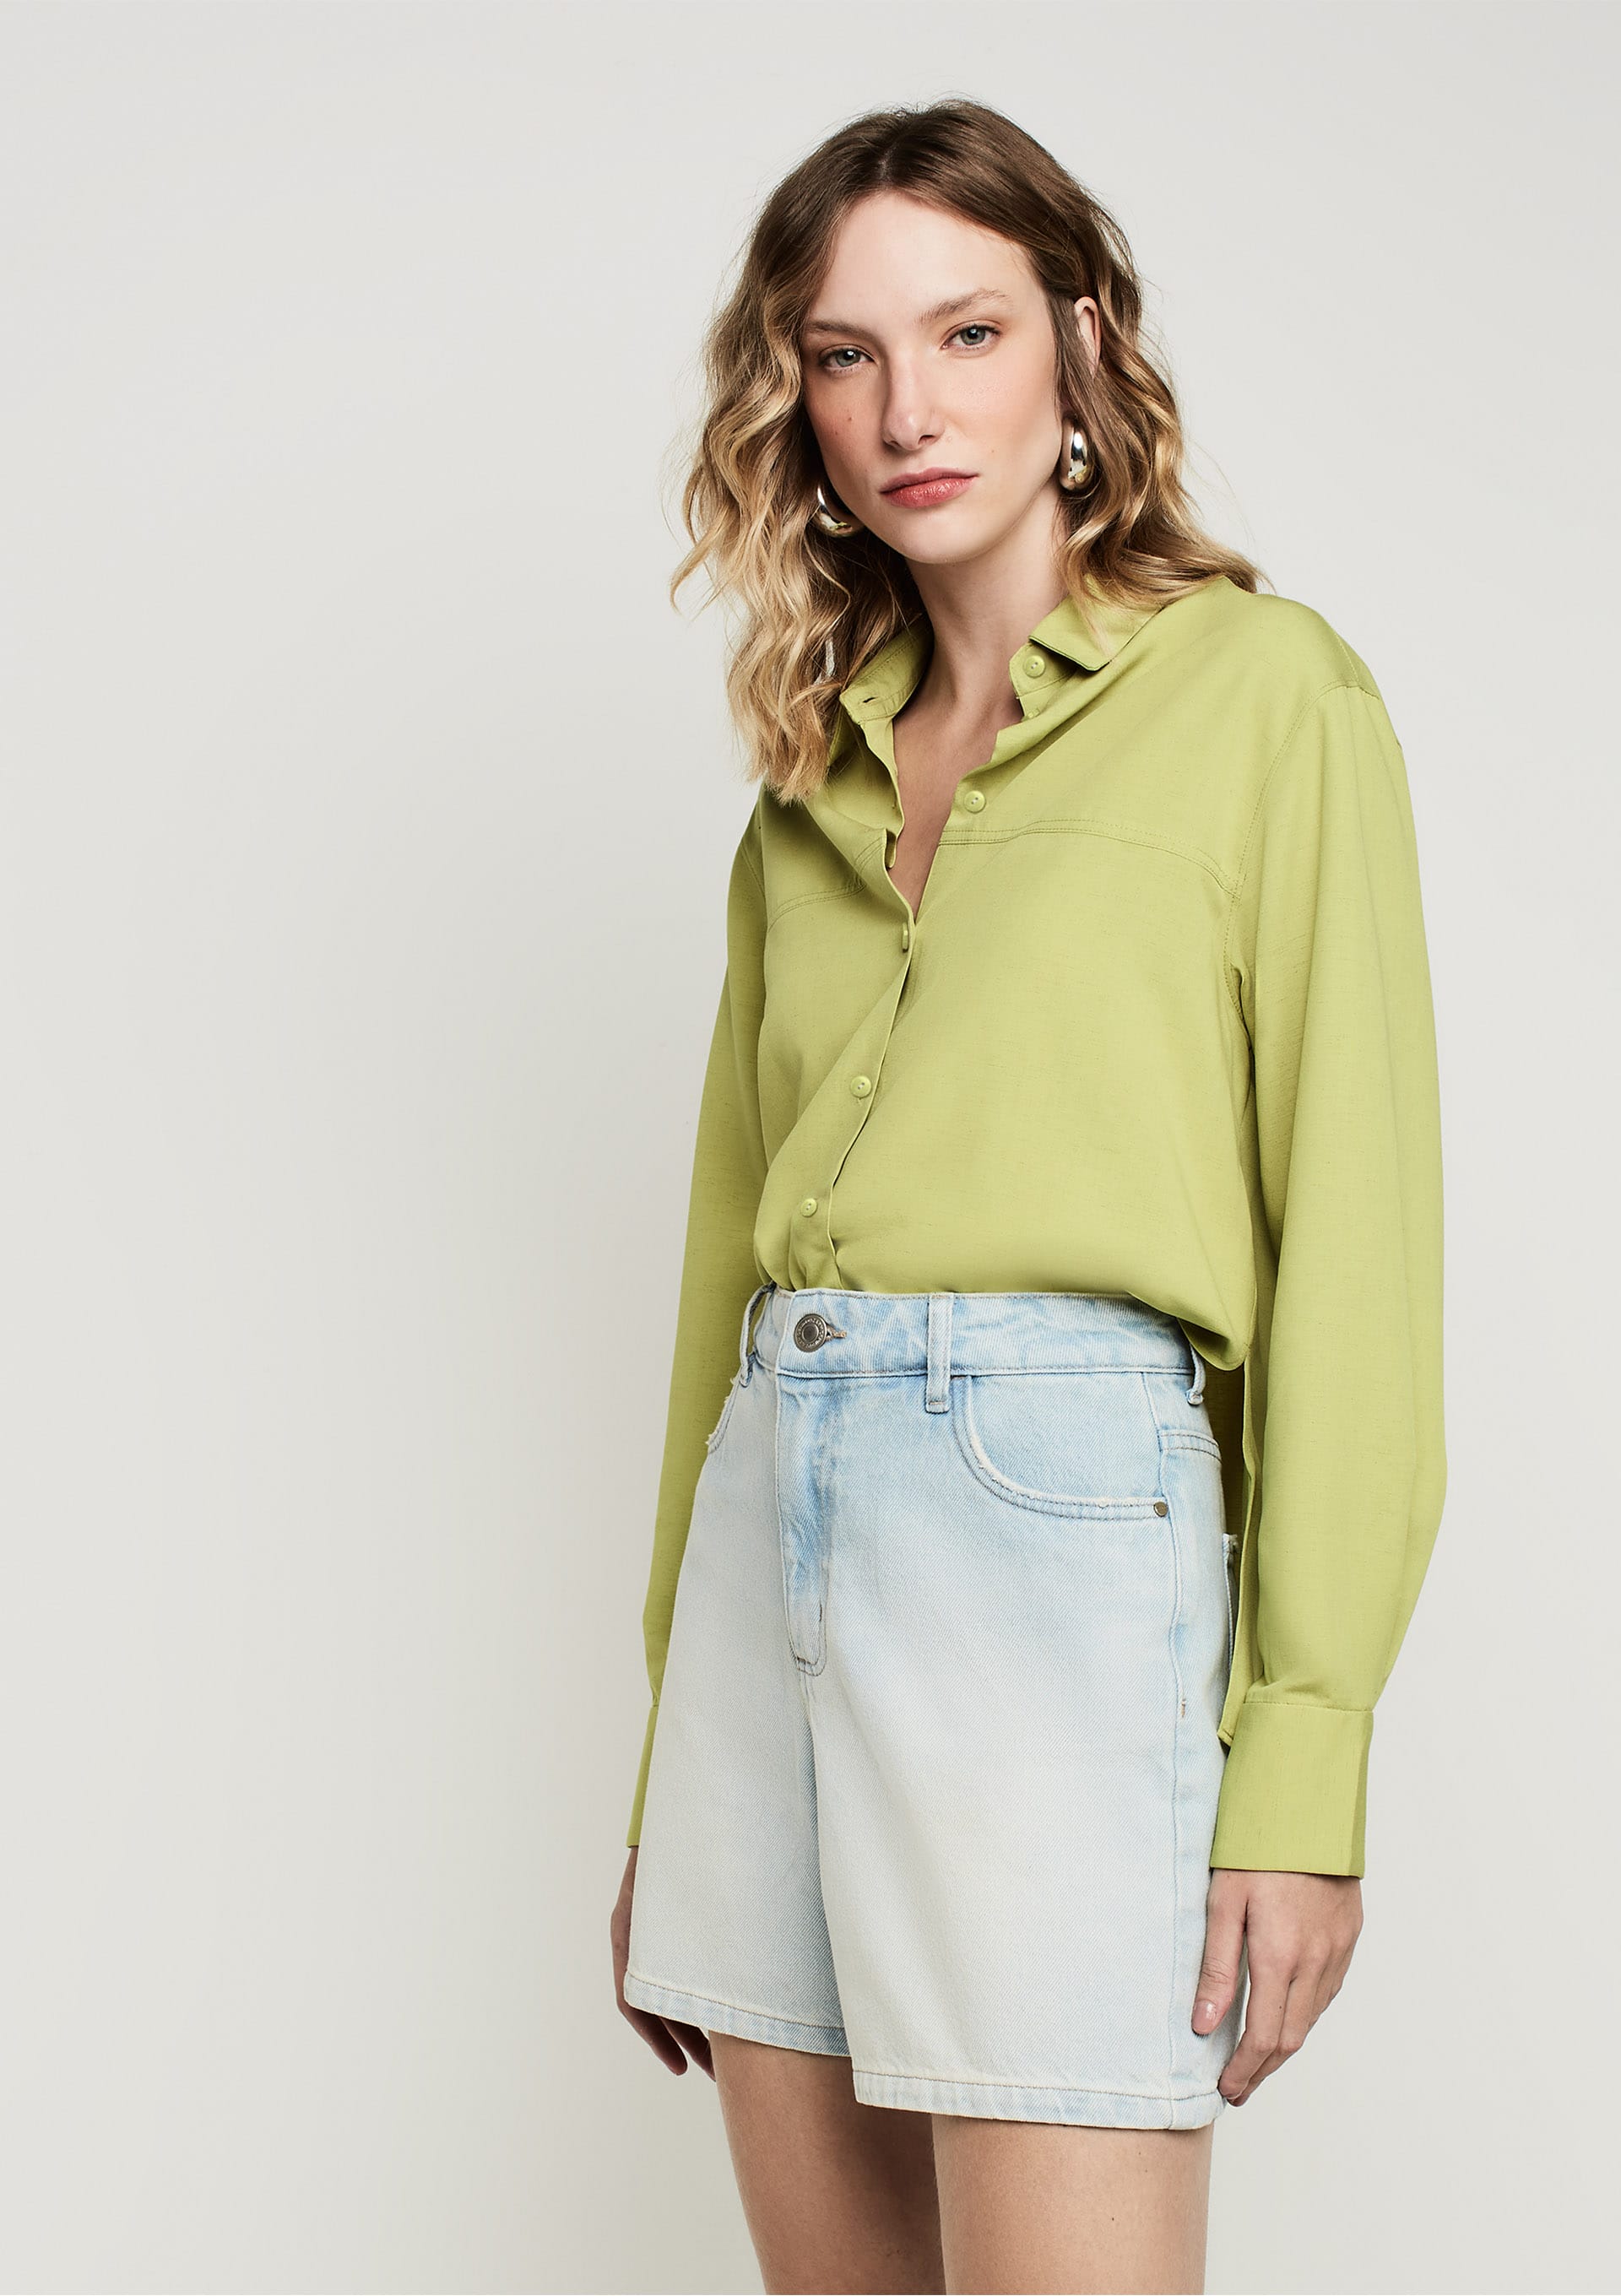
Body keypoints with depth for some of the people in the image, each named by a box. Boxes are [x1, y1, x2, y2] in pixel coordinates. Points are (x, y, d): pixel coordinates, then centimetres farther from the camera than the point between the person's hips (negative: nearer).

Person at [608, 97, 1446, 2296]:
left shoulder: (1263, 692, 1)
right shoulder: (818, 772, 17)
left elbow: (1356, 1214, -5)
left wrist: (1304, 1763, -12)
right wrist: (670, 1774, 16)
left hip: (1059, 1496, -5)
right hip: (773, 1514, 6)